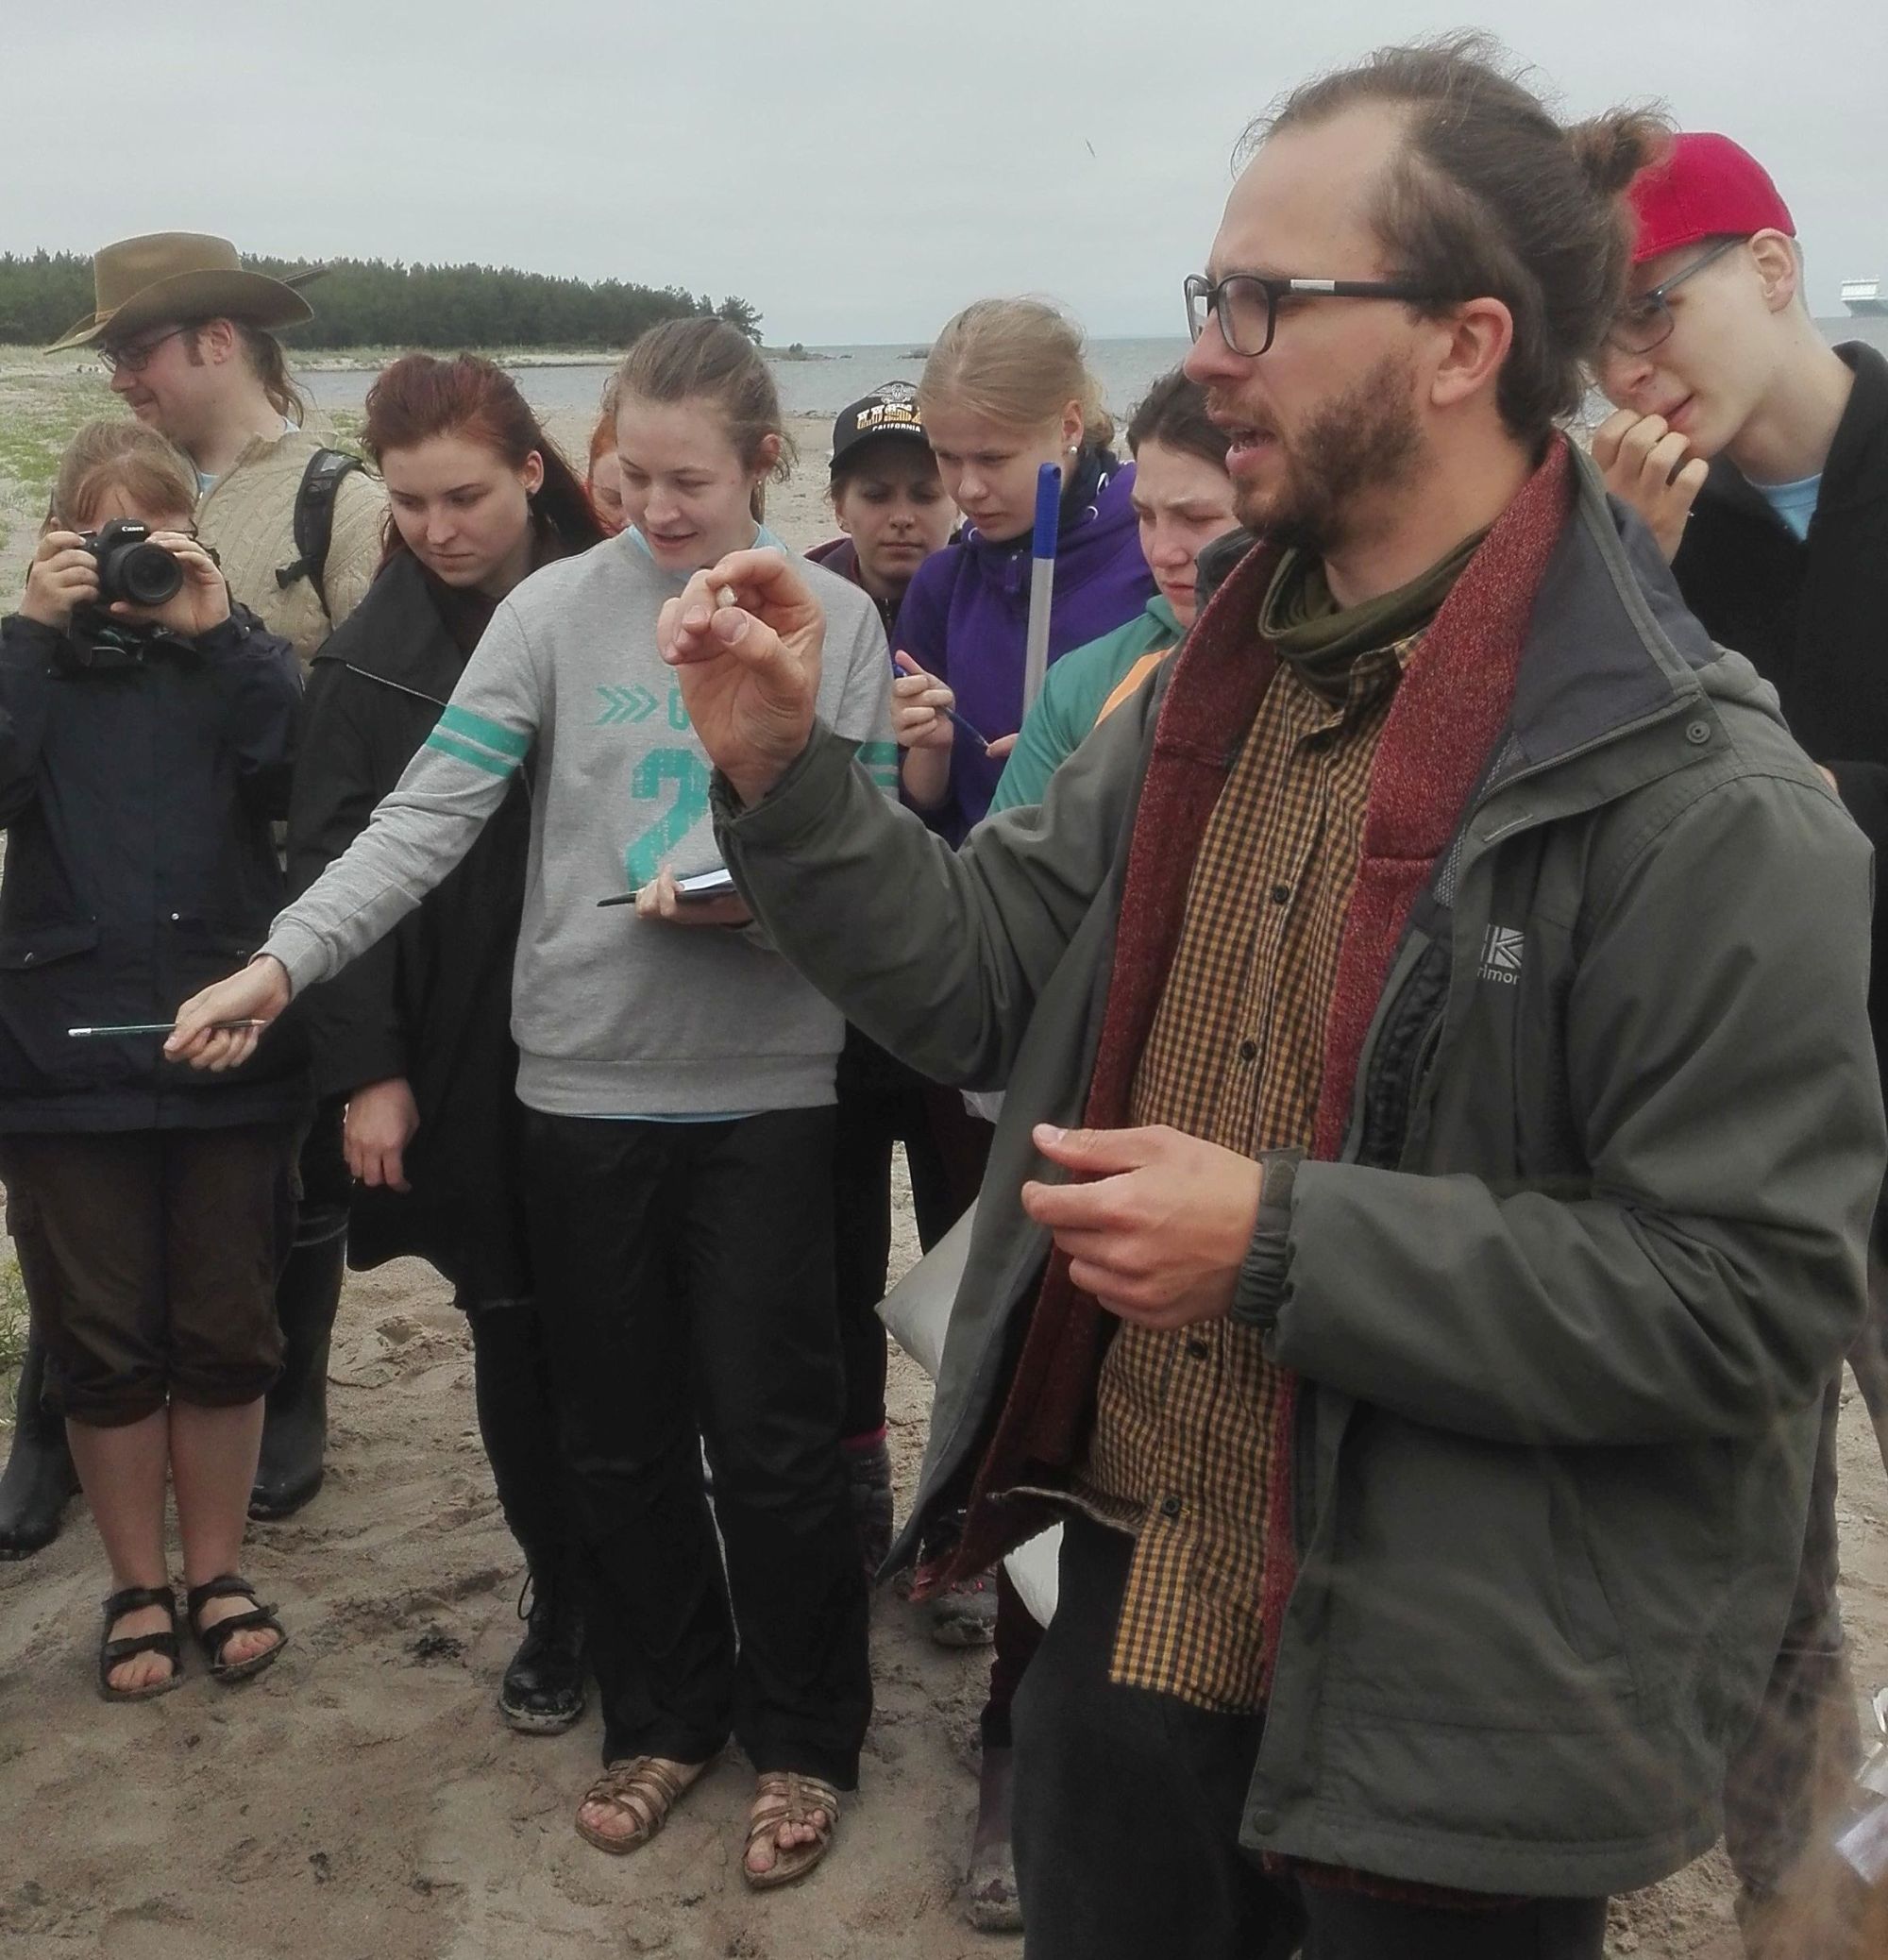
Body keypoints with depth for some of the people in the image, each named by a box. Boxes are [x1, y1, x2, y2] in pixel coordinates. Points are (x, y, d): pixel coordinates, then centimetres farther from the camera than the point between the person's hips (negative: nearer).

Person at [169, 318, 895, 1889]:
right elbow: (426, 821, -7)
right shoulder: (558, 608, -1)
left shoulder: (836, 620, 1)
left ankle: (802, 1735, 27)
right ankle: (663, 1718, 33)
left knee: (773, 1437, 6)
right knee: (620, 1436, 12)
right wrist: (282, 960, -19)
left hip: (766, 1088, -1)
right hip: (587, 1083, 1)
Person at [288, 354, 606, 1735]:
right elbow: (333, 865, -1)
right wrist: (365, 1070, -6)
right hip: (469, 1058, 1)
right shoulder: (379, 650, 1)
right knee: (513, 1336, 8)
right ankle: (558, 1603, 26)